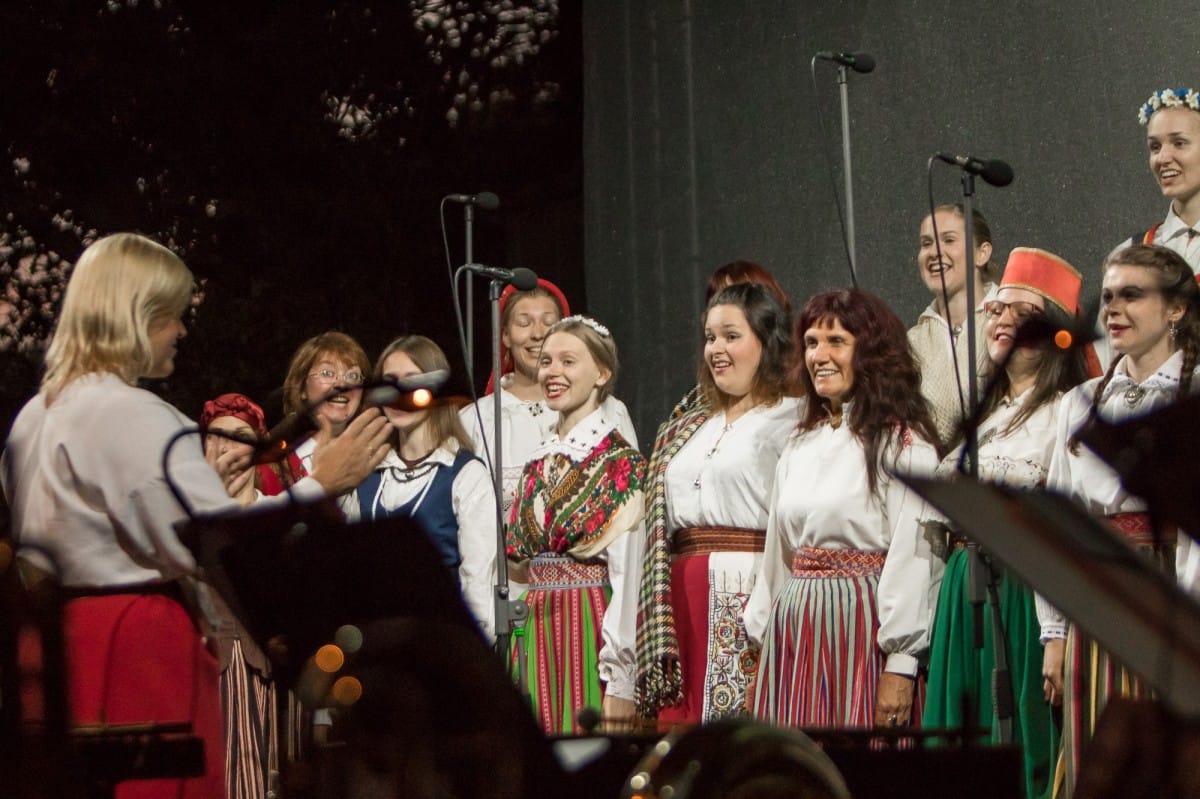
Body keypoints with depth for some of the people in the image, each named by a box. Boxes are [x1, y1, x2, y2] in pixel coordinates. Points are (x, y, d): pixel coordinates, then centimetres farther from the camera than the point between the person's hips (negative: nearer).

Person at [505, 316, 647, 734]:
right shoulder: (539, 463, 14)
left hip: (590, 632, -7)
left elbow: (627, 576, -14)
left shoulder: (620, 462, -8)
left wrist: (620, 683, -18)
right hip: (535, 632, 7)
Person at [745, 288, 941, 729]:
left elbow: (912, 558, -12)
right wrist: (761, 639, 15)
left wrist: (900, 666, -17)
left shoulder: (902, 443, -6)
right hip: (794, 637, 6)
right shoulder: (800, 445, 16)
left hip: (861, 630, -6)